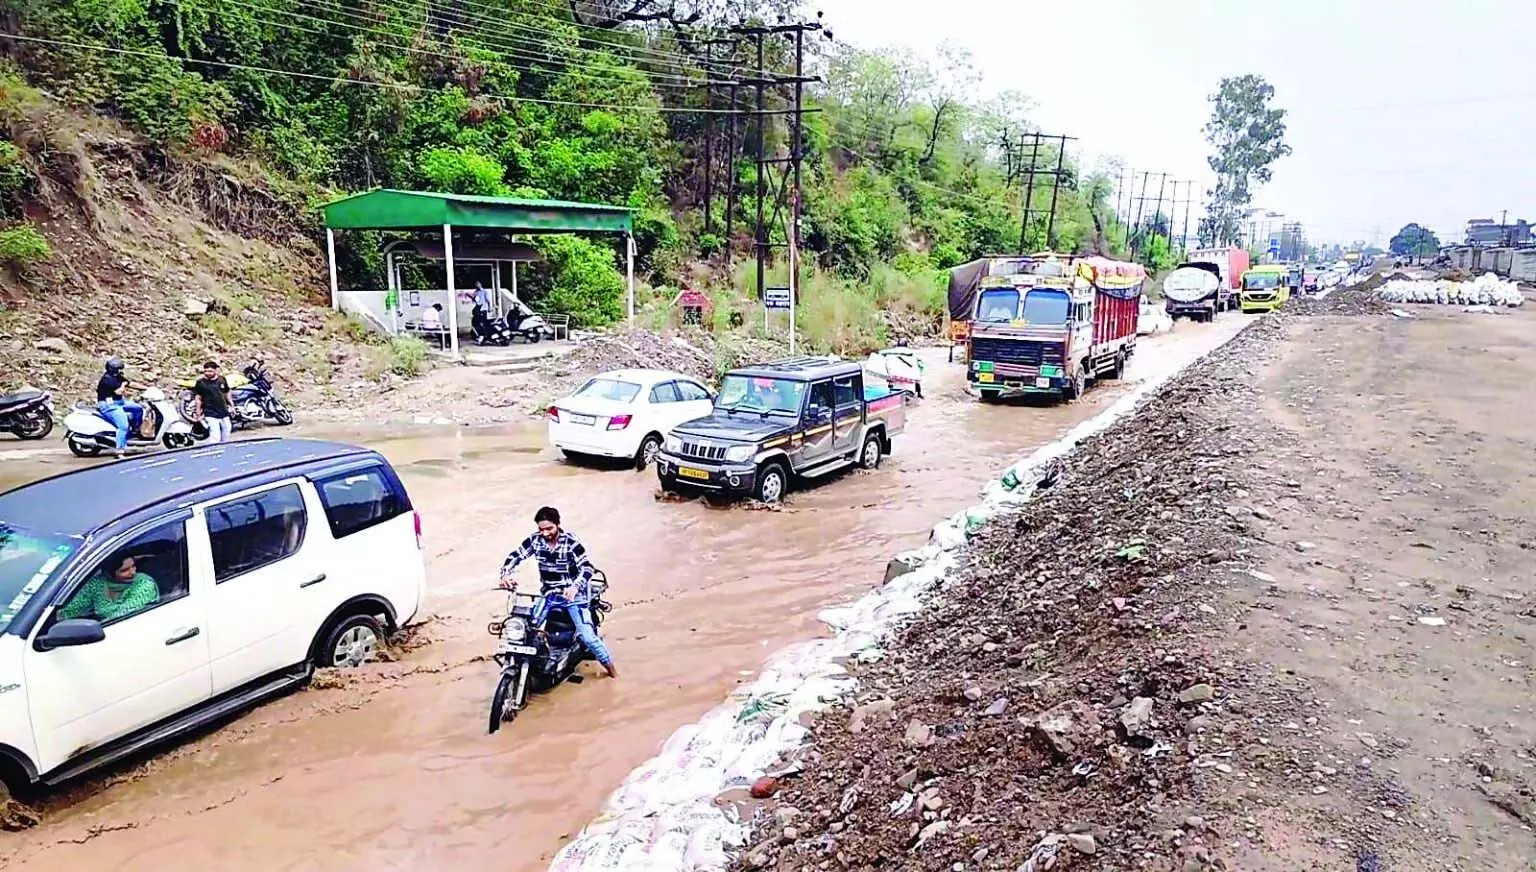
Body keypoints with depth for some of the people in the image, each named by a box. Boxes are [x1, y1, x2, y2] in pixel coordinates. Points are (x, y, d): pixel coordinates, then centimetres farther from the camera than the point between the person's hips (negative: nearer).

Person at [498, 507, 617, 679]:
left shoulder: (571, 542, -17)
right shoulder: (535, 540, -4)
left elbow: (587, 567, -22)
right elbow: (514, 556, -2)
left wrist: (575, 587, -40)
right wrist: (505, 574, -23)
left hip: (572, 593, -5)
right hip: (548, 594, 5)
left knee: (586, 635, -13)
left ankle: (610, 664, 8)